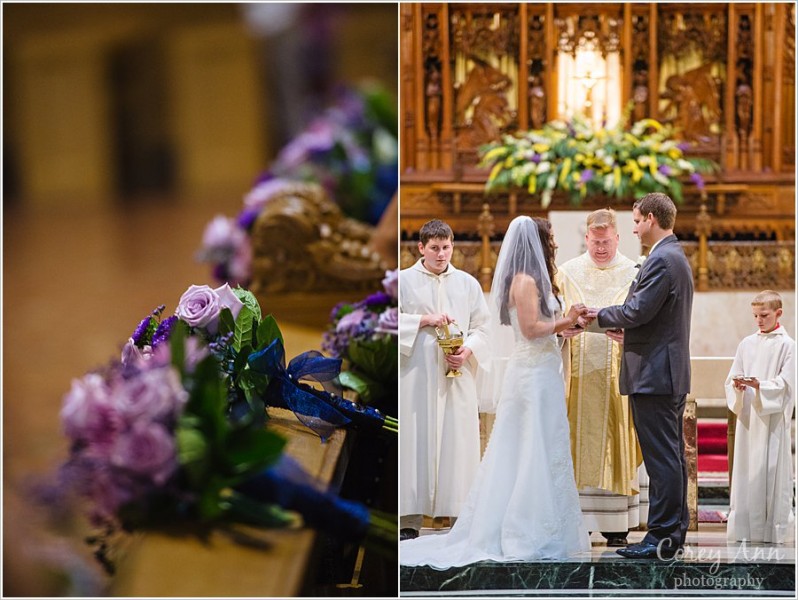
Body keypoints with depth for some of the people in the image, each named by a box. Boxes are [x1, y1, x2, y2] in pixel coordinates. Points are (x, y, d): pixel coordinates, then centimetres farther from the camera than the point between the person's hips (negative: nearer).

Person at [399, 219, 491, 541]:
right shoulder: (404, 281, 5)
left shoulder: (468, 284, 12)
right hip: (416, 376, -2)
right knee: (415, 442, -5)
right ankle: (409, 520, -4)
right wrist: (425, 320, -11)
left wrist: (468, 351, -8)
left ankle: (461, 512, 2)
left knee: (459, 440, -2)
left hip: (458, 376, 2)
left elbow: (482, 328, 11)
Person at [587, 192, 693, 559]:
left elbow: (639, 310, -20)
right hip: (672, 376, 11)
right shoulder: (676, 257, 18)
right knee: (672, 456, 12)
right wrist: (626, 329, 14)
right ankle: (674, 533, 17)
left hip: (654, 375, -11)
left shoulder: (661, 260, -16)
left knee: (662, 457, -9)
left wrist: (601, 316, -5)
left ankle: (662, 537, -8)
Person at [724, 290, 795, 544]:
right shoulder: (747, 344, 12)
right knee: (745, 470, 3)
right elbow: (732, 378, 10)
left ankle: (774, 529, -1)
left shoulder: (787, 345, -1)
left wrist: (759, 386, -22)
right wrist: (737, 386, -12)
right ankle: (744, 528, 6)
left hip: (773, 418, -4)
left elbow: (785, 383, -8)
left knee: (772, 471, -5)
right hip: (747, 418, 4)